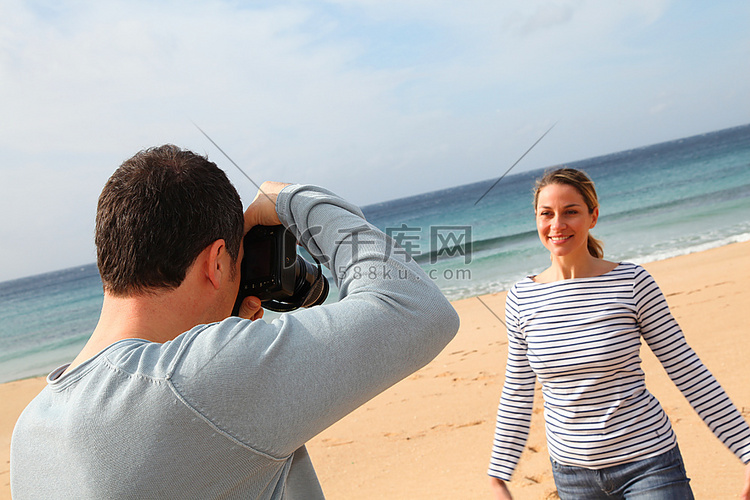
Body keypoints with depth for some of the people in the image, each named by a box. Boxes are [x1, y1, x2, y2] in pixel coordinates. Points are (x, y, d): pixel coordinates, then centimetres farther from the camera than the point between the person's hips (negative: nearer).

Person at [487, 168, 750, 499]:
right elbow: (517, 392, 4)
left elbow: (688, 371, -5)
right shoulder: (521, 298, -4)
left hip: (647, 462, -2)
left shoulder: (632, 282, -11)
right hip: (571, 470, 3)